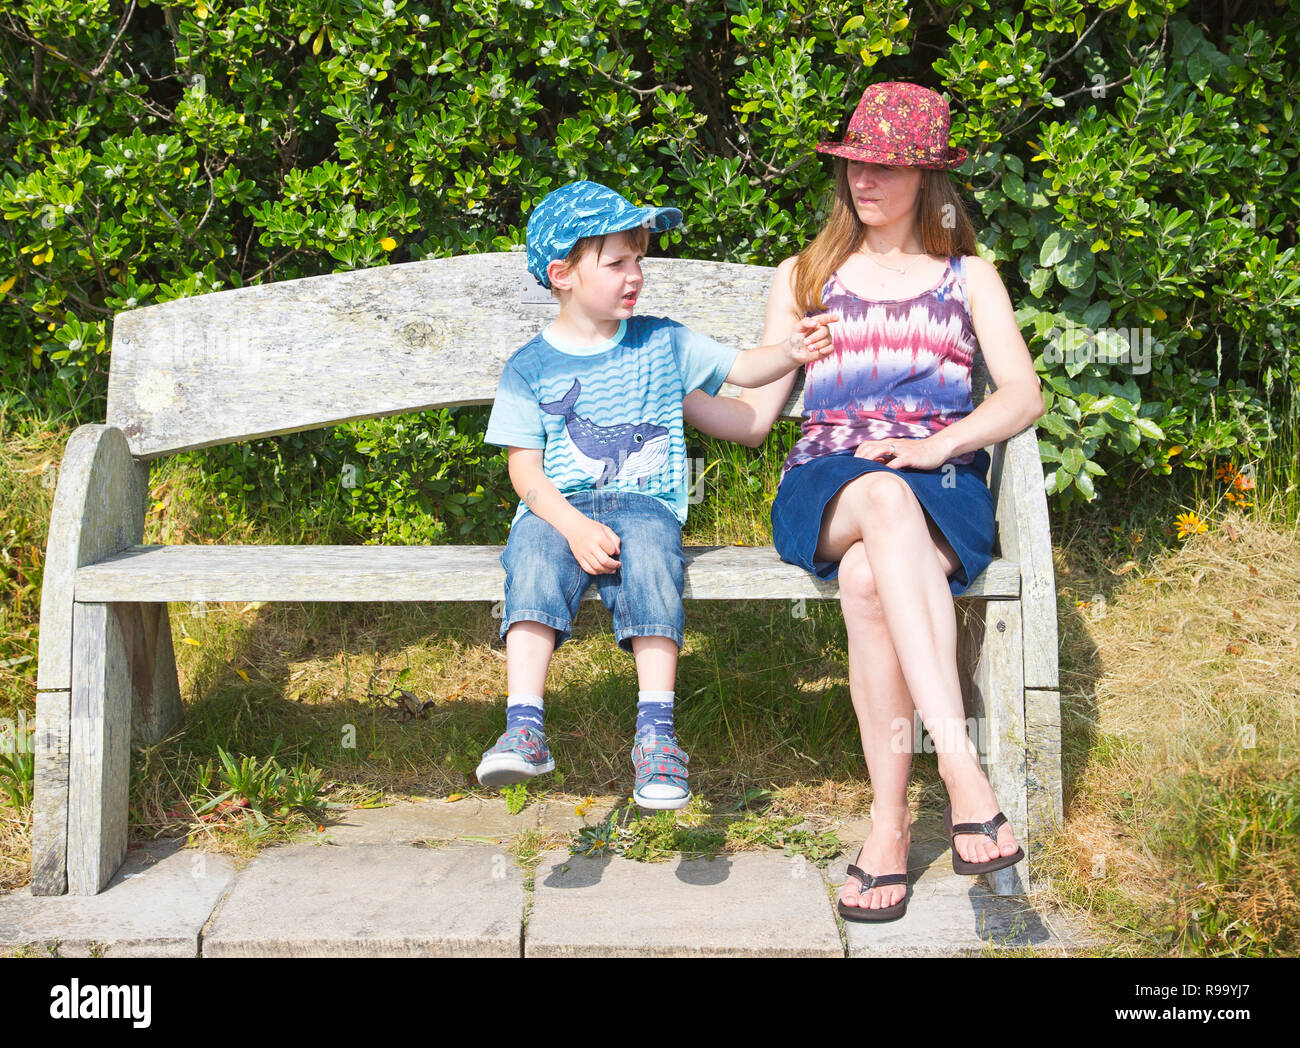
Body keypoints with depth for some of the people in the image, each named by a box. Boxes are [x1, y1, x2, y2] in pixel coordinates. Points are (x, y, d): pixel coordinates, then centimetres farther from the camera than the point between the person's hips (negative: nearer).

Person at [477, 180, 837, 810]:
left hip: (644, 504, 0)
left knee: (651, 559, -33)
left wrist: (789, 352, -7)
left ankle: (655, 729, -34)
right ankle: (524, 730, -38)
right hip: (558, 508, 0)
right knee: (534, 560, -32)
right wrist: (574, 526, -15)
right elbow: (525, 469, 1)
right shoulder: (531, 367, 7)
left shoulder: (662, 343, 13)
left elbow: (742, 368, 15)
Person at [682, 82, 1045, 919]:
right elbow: (754, 416, 18)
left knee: (869, 576, -39)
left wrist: (936, 445, -13)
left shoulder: (968, 277, 20)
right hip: (827, 486, 0)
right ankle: (962, 769, -51)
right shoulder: (804, 278, 24)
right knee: (886, 503, -41)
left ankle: (890, 823, -36)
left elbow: (1024, 395, 5)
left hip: (942, 485, 0)